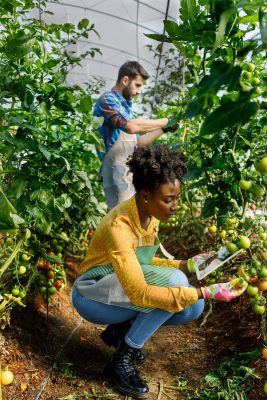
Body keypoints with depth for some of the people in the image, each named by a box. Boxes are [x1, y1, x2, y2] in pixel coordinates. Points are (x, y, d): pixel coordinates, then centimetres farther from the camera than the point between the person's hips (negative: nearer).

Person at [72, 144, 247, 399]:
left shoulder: (151, 214, -6)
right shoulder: (119, 226, -32)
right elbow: (139, 293, -37)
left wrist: (183, 265, -7)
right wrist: (205, 292, -38)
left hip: (126, 290, 7)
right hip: (94, 296, -7)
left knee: (193, 307, -11)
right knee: (173, 281, -29)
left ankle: (121, 330, 7)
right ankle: (121, 360, -13)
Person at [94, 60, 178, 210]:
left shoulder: (126, 106, 20)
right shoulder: (107, 100, -7)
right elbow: (132, 126, -24)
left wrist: (164, 129, 15)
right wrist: (166, 121, -12)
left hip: (131, 173, 9)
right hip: (118, 172, -9)